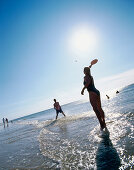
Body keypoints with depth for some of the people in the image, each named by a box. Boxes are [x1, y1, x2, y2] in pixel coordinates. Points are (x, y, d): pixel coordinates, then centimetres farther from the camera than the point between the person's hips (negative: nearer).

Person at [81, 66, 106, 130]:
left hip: (92, 93, -9)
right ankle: (104, 123, 21)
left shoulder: (85, 77, -6)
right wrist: (90, 66, 58)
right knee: (99, 108, 14)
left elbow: (88, 82, -30)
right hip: (97, 92, 9)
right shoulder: (91, 76, 18)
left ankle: (102, 125, -12)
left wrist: (83, 89, -32)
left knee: (96, 109, -10)